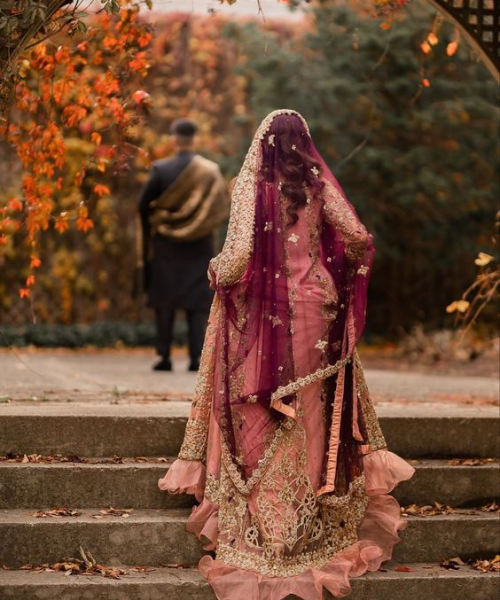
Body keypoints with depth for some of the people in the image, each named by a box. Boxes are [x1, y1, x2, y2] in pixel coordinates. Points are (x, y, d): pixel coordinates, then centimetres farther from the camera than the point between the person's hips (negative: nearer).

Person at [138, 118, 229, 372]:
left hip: (166, 246, -1)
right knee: (198, 303, 5)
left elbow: (144, 205, -7)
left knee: (165, 301, 7)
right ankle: (196, 356, -4)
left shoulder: (161, 169, -8)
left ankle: (164, 356, 4)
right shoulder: (210, 171, -3)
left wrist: (151, 231, 12)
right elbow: (222, 208, -3)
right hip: (200, 247, 1)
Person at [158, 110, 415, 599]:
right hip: (312, 307, 3)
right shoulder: (318, 184, -1)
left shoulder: (251, 185, -9)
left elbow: (239, 255, -18)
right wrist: (341, 267, 14)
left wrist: (217, 270, 3)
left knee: (264, 417, 5)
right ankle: (314, 516, 21)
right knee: (311, 406, 13)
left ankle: (260, 518, 10)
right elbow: (359, 238, -7)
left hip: (263, 311, -2)